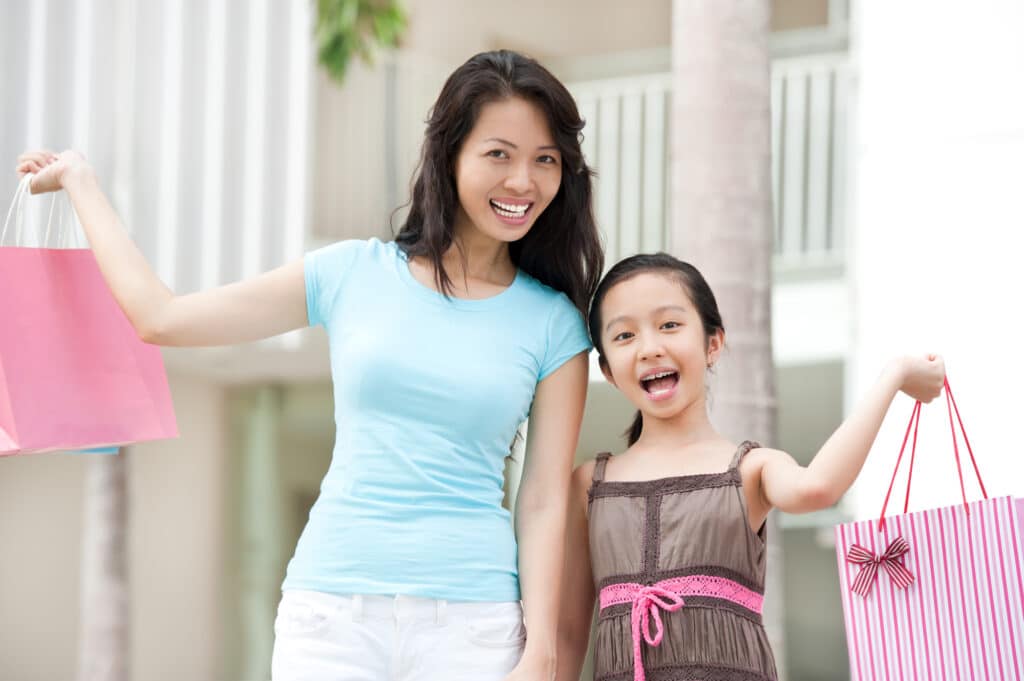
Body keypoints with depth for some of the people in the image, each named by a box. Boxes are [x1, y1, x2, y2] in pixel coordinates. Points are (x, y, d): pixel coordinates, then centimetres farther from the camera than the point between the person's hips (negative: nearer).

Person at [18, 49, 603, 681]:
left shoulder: (554, 323, 4)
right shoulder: (353, 274, 6)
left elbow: (544, 502, 1)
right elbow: (161, 318, 11)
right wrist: (79, 179, 19)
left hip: (470, 623, -1)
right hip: (332, 610, 1)